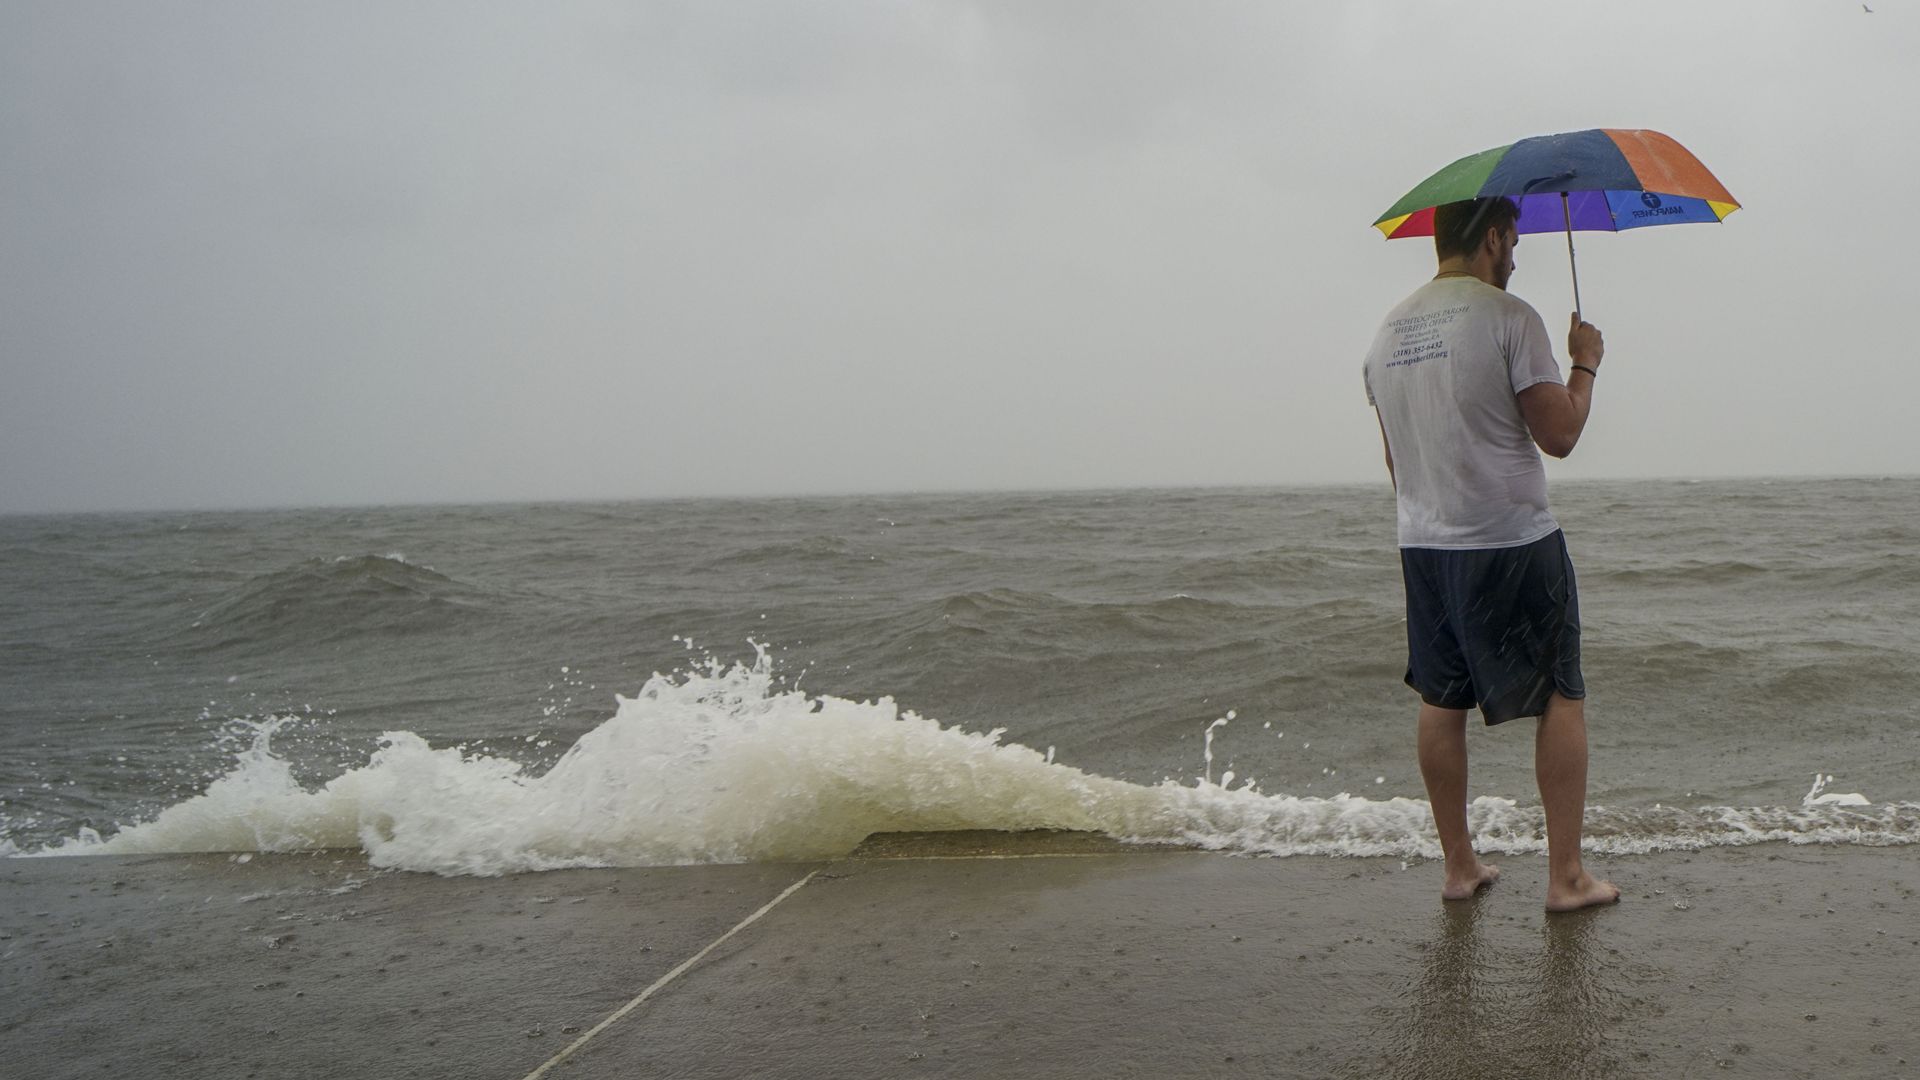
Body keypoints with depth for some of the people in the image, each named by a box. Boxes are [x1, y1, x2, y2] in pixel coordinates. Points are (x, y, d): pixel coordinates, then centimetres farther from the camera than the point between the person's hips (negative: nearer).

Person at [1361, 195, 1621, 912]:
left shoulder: (1389, 330, 9)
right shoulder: (1507, 316, -11)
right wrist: (1584, 364, 3)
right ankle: (1566, 875, 3)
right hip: (1513, 543, -6)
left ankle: (1459, 866, 18)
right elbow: (1558, 434, -13)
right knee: (1562, 698, 3)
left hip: (1422, 546, 6)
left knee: (1440, 703, 11)